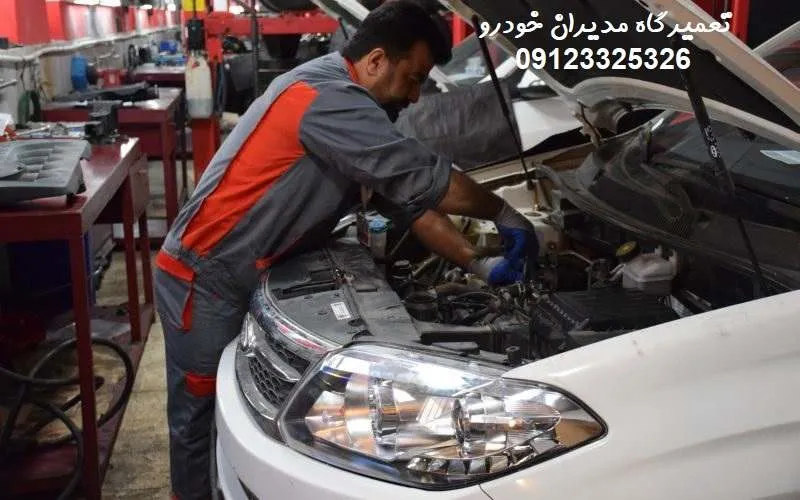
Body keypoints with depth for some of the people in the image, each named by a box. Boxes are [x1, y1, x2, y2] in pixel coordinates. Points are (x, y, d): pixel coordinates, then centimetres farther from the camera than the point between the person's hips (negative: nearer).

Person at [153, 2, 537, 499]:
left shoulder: (358, 108, 7)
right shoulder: (326, 98, -25)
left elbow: (406, 194, 5)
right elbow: (424, 178, -25)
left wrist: (476, 262, -3)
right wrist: (503, 213, -10)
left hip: (247, 276, 9)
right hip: (203, 276, -9)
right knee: (201, 413, 4)